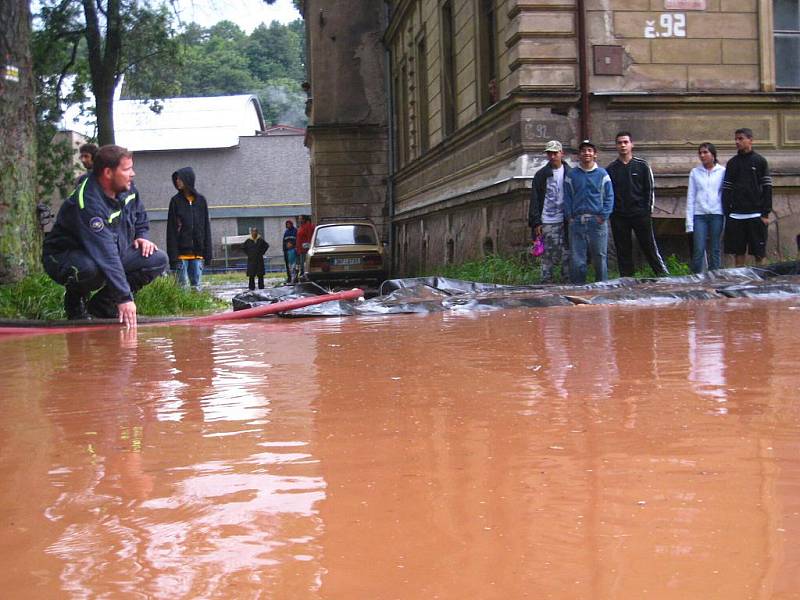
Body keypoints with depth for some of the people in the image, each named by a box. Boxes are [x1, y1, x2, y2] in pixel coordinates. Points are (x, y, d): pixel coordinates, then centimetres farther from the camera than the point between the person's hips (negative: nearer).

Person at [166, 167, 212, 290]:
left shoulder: (201, 200, 8)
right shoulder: (176, 201, 3)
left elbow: (206, 228, 9)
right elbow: (171, 230, -1)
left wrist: (208, 252, 4)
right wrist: (173, 255, -9)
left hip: (197, 252, 2)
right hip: (181, 252, -2)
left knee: (196, 285, 5)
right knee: (183, 286, -3)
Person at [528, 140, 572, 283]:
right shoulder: (540, 175, 4)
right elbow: (534, 200, 2)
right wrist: (536, 222, -5)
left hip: (566, 222, 1)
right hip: (547, 223, -1)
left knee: (567, 254, 4)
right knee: (548, 256, 0)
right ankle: (546, 283, 5)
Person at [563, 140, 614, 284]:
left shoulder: (602, 174, 5)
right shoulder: (571, 175, 8)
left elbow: (609, 196, 3)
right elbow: (567, 198, 7)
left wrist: (603, 216, -7)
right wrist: (569, 217, -2)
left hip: (597, 220, -1)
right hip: (576, 221, 1)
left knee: (600, 256, 4)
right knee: (576, 259, 0)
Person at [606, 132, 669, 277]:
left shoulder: (641, 165, 5)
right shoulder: (611, 169, 8)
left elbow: (650, 189, 4)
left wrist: (648, 210, -3)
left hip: (640, 214, -2)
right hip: (618, 216, 2)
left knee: (649, 246, -2)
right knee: (623, 251, 4)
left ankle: (663, 275, 5)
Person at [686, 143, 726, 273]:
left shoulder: (722, 171, 5)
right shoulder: (695, 172, 9)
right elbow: (690, 197, 7)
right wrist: (689, 222, 0)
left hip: (717, 214, -1)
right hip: (699, 215, 1)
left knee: (715, 251, 3)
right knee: (698, 250, -5)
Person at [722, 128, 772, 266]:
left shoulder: (760, 161, 3)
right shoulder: (731, 163, 11)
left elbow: (767, 189, 0)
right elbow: (726, 190, 9)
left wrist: (766, 213, -7)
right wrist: (726, 213, 1)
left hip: (756, 215, -3)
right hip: (735, 216, 3)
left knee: (759, 254, 0)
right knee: (738, 252, 5)